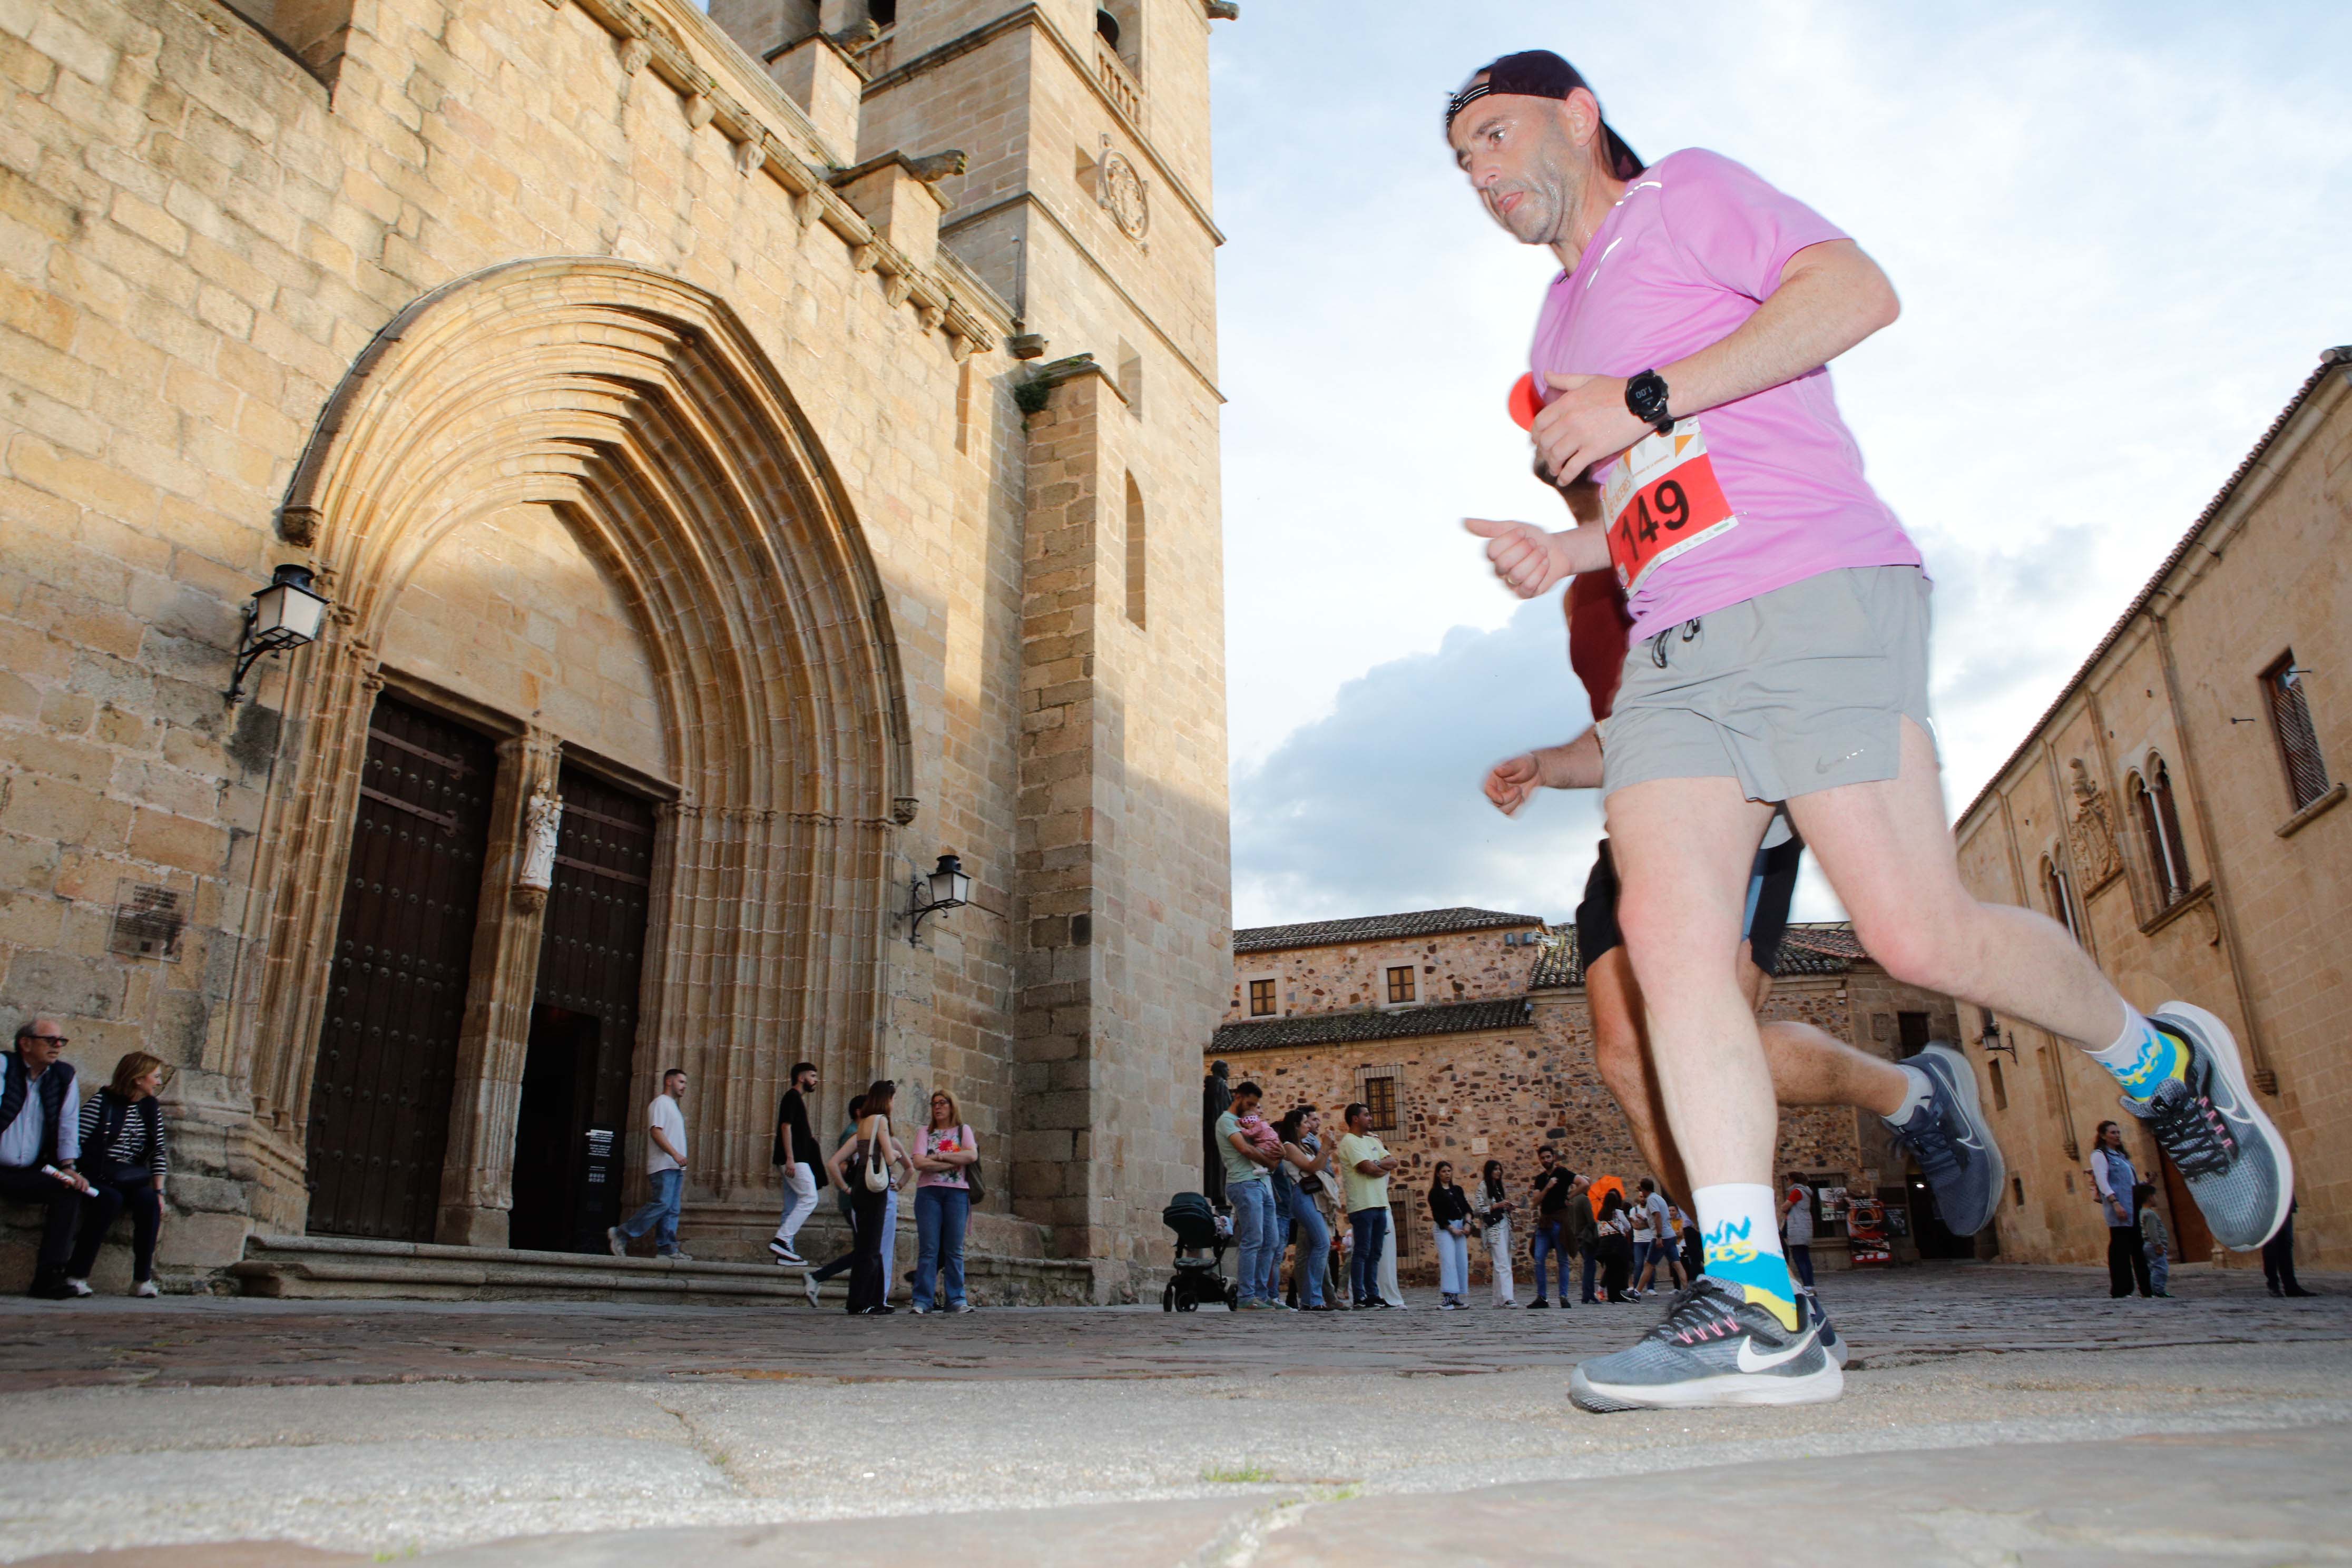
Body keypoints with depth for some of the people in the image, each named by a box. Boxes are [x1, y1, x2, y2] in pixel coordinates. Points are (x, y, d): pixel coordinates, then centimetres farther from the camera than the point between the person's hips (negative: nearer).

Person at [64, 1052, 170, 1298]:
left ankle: (143, 1279, -23)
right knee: (111, 1199, -34)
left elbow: (159, 1153, 11)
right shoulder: (100, 1102, -4)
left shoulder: (152, 1109, 13)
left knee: (149, 1200, -27)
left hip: (132, 1182, 4)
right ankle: (76, 1275, -25)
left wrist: (159, 1191, 0)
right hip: (96, 1178, -4)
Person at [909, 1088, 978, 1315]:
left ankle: (955, 1299, 2)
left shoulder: (963, 1130, 13)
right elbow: (919, 1162, -3)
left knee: (955, 1250, -1)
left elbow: (972, 1155, -6)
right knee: (928, 1248, -6)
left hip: (957, 1193, 0)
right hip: (929, 1192, 0)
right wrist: (954, 1162, -7)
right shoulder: (926, 1132, 13)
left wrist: (939, 1156, -7)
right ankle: (923, 1300, -4)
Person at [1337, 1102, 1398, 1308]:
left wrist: (1378, 1164, -7)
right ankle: (1359, 1298, -5)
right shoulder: (1349, 1142, -7)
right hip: (1362, 1206, -8)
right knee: (1362, 1252, -7)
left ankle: (1373, 1295, 13)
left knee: (1375, 1253, 9)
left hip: (1380, 1204, 8)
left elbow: (1393, 1162, 11)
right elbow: (1369, 1169, -16)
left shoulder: (1373, 1141, 20)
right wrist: (1385, 1167, 2)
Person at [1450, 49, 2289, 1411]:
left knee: (1918, 932, -12)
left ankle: (2167, 1065, 19)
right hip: (1671, 648, 7)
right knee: (1667, 931, -13)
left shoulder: (1683, 193, 10)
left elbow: (1858, 290, -8)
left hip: (1813, 597, -7)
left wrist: (1642, 400, -11)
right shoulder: (1562, 325, 31)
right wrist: (1565, 554, 14)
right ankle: (1757, 1309, -14)